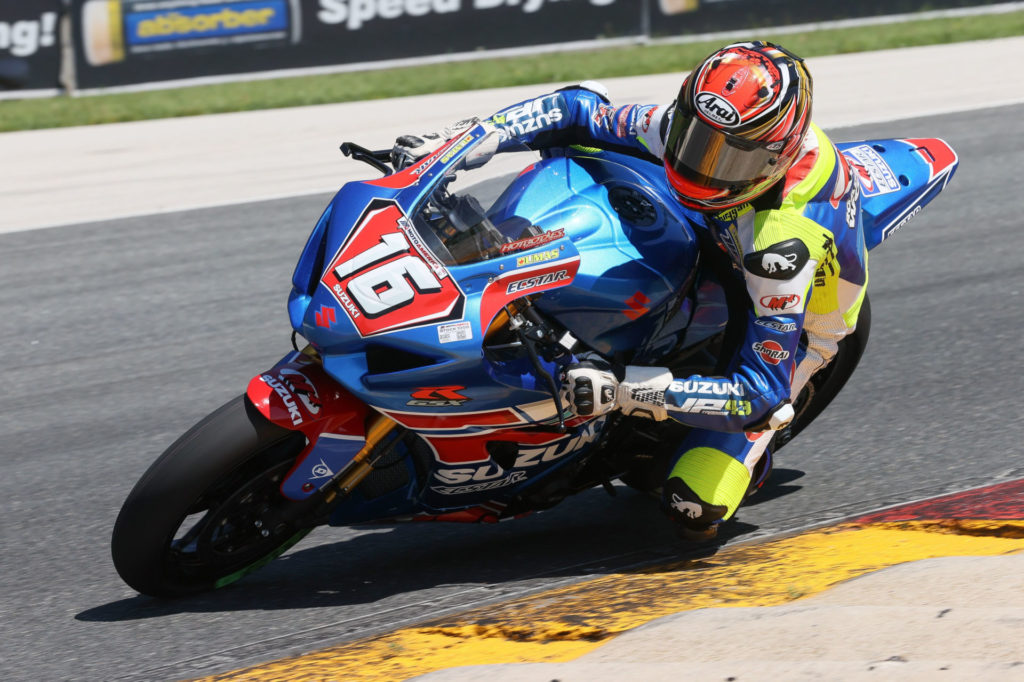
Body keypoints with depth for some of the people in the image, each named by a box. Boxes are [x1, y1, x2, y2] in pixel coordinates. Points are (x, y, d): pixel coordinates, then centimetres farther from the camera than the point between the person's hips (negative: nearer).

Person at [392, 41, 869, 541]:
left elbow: (762, 395, -42)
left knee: (694, 511, -20)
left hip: (792, 326, -6)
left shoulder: (785, 242, -46)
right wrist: (457, 140, -27)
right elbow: (580, 111, -14)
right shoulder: (697, 125, -28)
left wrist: (623, 391, -50)